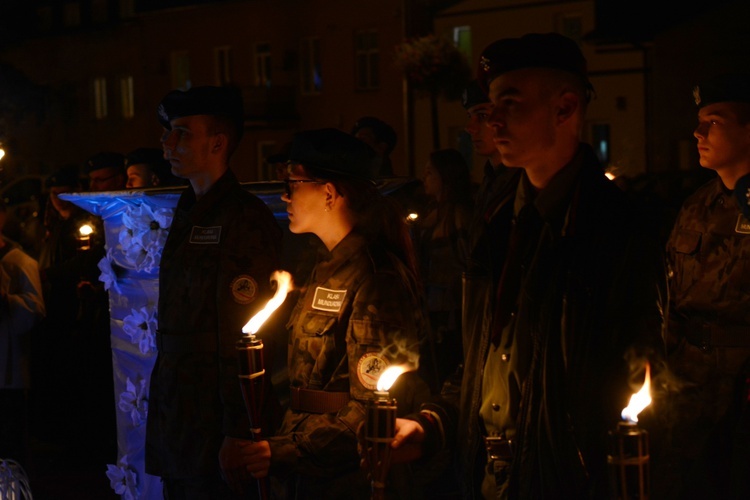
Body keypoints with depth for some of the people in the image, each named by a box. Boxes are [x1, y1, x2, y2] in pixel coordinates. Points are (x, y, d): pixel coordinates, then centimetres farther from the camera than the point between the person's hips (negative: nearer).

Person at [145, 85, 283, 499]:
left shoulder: (247, 220, -14)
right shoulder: (186, 216, 15)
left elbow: (245, 336, -18)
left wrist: (237, 434, -21)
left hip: (213, 431, -8)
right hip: (175, 426, 8)